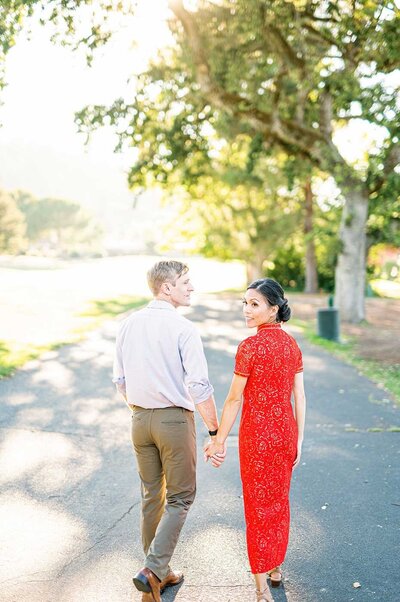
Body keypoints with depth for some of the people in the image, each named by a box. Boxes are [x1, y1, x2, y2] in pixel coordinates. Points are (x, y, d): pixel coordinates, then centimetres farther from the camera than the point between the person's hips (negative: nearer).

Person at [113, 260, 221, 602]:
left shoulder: (129, 325, 3)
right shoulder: (183, 328, -16)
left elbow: (120, 380, 9)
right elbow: (199, 386, -18)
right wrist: (215, 429, -9)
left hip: (140, 419, 6)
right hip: (175, 419, -6)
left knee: (151, 496, 17)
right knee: (180, 499, 9)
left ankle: (159, 573, 29)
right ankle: (153, 570, 0)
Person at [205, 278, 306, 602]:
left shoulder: (250, 346, -19)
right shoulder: (292, 344, 1)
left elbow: (234, 399, -14)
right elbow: (299, 396, 4)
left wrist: (219, 441, -5)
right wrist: (298, 441, 12)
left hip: (257, 433, -6)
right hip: (286, 430, 6)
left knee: (258, 506, 6)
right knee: (280, 501, 22)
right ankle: (276, 568, 39)